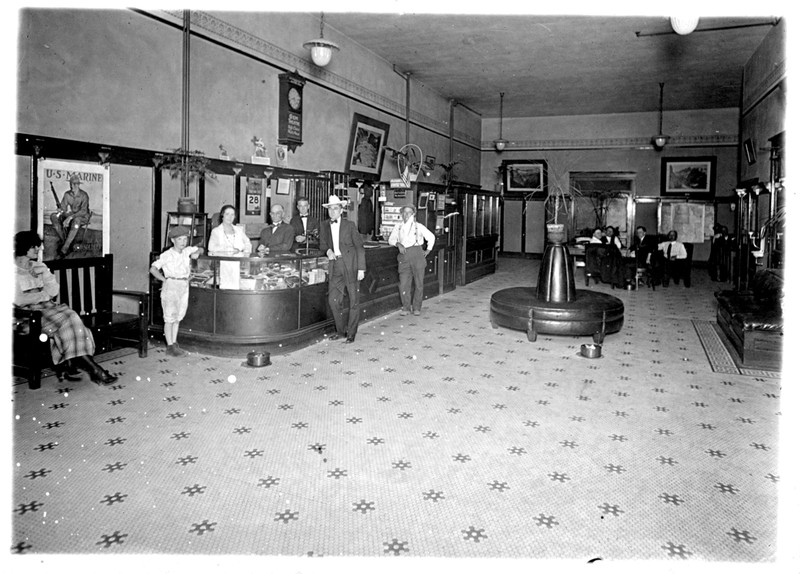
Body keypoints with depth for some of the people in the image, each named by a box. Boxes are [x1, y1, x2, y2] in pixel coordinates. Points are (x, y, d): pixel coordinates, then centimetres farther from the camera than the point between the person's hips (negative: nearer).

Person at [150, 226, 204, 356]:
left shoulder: (187, 251, 7)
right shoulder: (166, 255, -10)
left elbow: (200, 249, 23)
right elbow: (153, 269, -14)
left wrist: (197, 253, 2)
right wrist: (165, 280, -12)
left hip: (184, 287, 6)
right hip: (171, 286, -6)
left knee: (178, 317, 13)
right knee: (170, 318, -2)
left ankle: (174, 344, 22)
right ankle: (170, 347, 4)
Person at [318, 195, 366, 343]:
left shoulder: (349, 225, 0)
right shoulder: (324, 226, 10)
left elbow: (359, 246, -1)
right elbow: (322, 244, 18)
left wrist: (361, 268, -8)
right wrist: (328, 250, -7)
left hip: (350, 266, -3)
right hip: (335, 266, 3)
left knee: (353, 301, 1)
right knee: (333, 300, -1)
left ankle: (351, 333, 13)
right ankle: (341, 330, 17)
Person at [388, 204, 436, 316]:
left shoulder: (419, 226, 8)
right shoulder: (398, 226, 11)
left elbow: (431, 237, 19)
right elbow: (391, 239, 9)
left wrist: (428, 250, 15)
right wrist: (398, 244, -9)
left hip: (417, 254, 0)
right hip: (404, 255, 1)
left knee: (418, 282, 1)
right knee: (404, 283, -6)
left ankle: (417, 307, 11)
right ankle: (406, 307, 5)